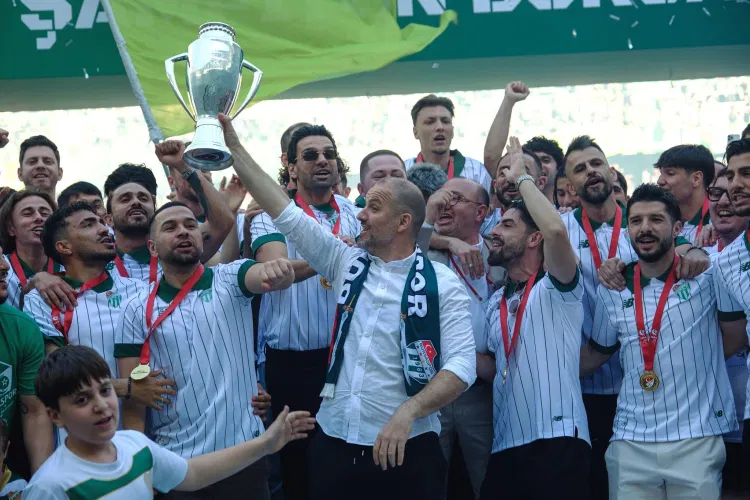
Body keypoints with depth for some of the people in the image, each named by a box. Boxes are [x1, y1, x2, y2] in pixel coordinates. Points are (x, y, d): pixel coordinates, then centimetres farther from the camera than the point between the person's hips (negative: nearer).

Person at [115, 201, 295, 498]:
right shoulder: (137, 310, 0)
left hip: (243, 452, 0)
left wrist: (278, 270, -44)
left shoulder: (230, 280, 1)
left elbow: (262, 275, -21)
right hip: (174, 461, 0)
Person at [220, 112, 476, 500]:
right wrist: (234, 148, 5)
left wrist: (408, 412, -26)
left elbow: (462, 365, -12)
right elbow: (285, 213, 8)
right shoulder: (347, 263, 8)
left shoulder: (442, 285, -4)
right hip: (334, 445, 4)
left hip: (405, 452, -4)